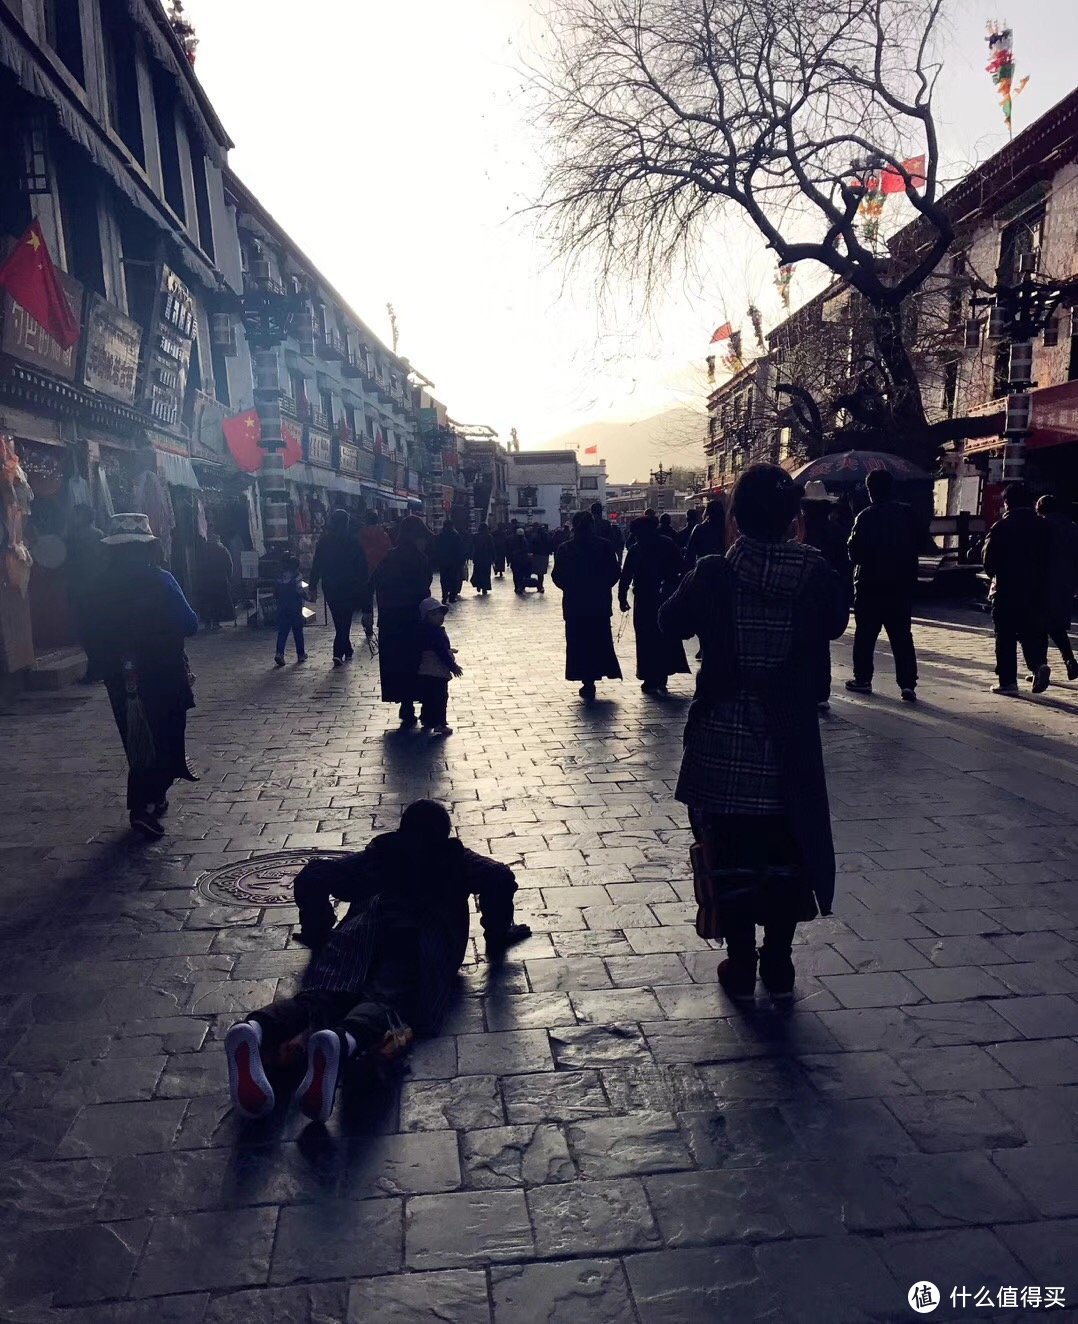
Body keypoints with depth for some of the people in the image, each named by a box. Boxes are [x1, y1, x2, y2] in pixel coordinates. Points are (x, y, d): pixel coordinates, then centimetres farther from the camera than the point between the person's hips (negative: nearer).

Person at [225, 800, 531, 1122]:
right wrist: (497, 939, 24)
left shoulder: (376, 855, 37)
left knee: (323, 994, -21)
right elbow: (500, 877, 14)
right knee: (388, 1000, -27)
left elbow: (310, 877, 29)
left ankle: (259, 1028, -53)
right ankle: (344, 1040, -60)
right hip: (425, 932, -2)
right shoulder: (456, 859, 33)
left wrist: (318, 935, 38)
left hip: (364, 926, 2)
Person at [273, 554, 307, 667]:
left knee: (282, 632, 3)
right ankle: (301, 654, 17)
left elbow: (275, 593, 8)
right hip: (295, 609, -3)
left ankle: (279, 653, -14)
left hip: (282, 609, 4)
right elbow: (300, 591, -17)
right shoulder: (296, 577, -10)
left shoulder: (280, 577, 5)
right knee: (298, 632, 9)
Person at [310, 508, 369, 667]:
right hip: (349, 587, -3)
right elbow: (362, 565, -7)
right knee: (345, 620, 1)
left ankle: (347, 650, 25)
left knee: (339, 620, 17)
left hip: (330, 587, 3)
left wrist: (313, 587, 8)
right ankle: (339, 652, -10)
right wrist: (364, 581, 3)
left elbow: (316, 565, 3)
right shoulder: (352, 540, -8)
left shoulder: (324, 541, 0)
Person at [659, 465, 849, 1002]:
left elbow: (672, 621, 3)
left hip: (722, 741, -1)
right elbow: (836, 621, 10)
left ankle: (741, 967, 21)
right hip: (791, 742, 2)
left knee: (731, 852, 11)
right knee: (787, 850, 16)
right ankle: (778, 966, 26)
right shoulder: (817, 575, -9)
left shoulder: (712, 575, -13)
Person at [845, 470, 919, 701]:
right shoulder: (906, 513, 2)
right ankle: (908, 684, 0)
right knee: (902, 635, 6)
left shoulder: (866, 516, -11)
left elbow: (855, 551, -10)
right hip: (901, 584, 4)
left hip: (870, 583, -3)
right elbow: (915, 546, 8)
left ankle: (862, 679, 13)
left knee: (865, 634, 8)